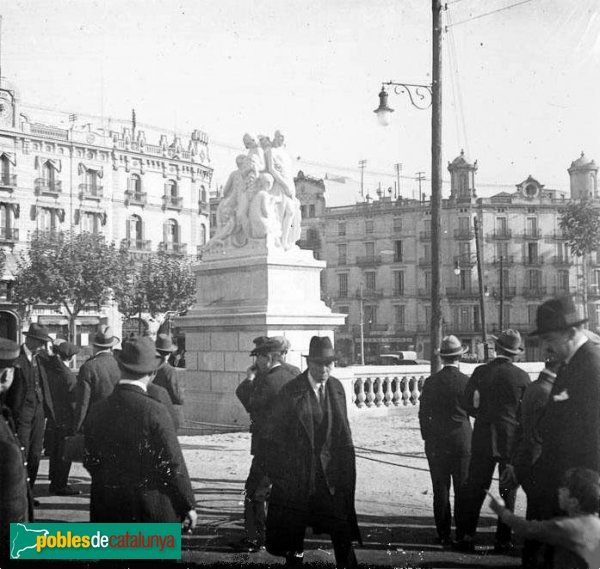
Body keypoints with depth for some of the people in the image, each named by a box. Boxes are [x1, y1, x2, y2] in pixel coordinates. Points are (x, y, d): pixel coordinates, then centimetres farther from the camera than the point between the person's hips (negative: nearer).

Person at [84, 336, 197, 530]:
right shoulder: (154, 411, -15)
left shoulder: (98, 411, -1)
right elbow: (173, 464, -13)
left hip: (107, 511, 4)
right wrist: (188, 506, -3)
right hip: (151, 509, -4)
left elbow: (90, 461, 5)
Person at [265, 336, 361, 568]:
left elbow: (343, 432, 9)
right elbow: (276, 436, -5)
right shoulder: (290, 391, -8)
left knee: (342, 532, -1)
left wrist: (347, 471, 6)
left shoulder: (336, 388, 5)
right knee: (293, 533, 9)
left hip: (330, 472, 3)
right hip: (297, 474, -3)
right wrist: (275, 474, -7)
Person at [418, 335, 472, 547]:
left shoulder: (430, 382, -2)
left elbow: (423, 414, 3)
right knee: (463, 490, 6)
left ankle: (444, 535, 9)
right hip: (462, 442, -1)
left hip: (436, 444, 2)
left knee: (440, 490, 7)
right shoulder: (466, 381, -8)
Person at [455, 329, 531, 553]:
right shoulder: (521, 377, -8)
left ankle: (465, 536, 8)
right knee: (508, 490, 10)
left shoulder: (480, 372, -3)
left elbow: (468, 404, 0)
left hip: (483, 438, 2)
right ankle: (503, 540, 12)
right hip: (512, 439, -1)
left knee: (474, 488, 9)